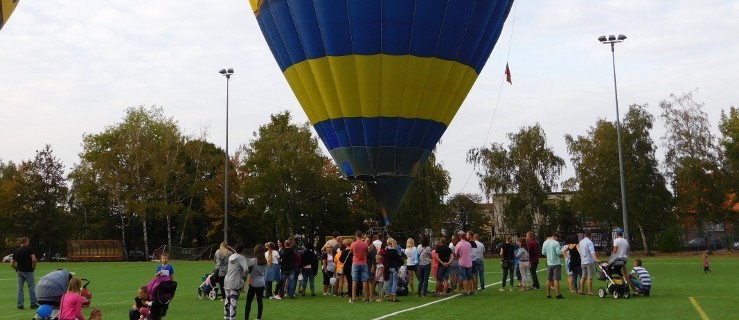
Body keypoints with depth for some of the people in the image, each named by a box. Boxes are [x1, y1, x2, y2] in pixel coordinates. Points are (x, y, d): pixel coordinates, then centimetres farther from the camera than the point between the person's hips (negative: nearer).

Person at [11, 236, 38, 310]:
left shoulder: (16, 251, 8)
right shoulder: (29, 248, -6)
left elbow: (12, 264, 7)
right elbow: (34, 259, -17)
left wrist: (17, 269, 19)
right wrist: (33, 267, -3)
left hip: (19, 271, 5)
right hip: (28, 271, -5)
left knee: (20, 288, 10)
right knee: (31, 287, 3)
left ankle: (20, 305, 10)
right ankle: (33, 304, 6)